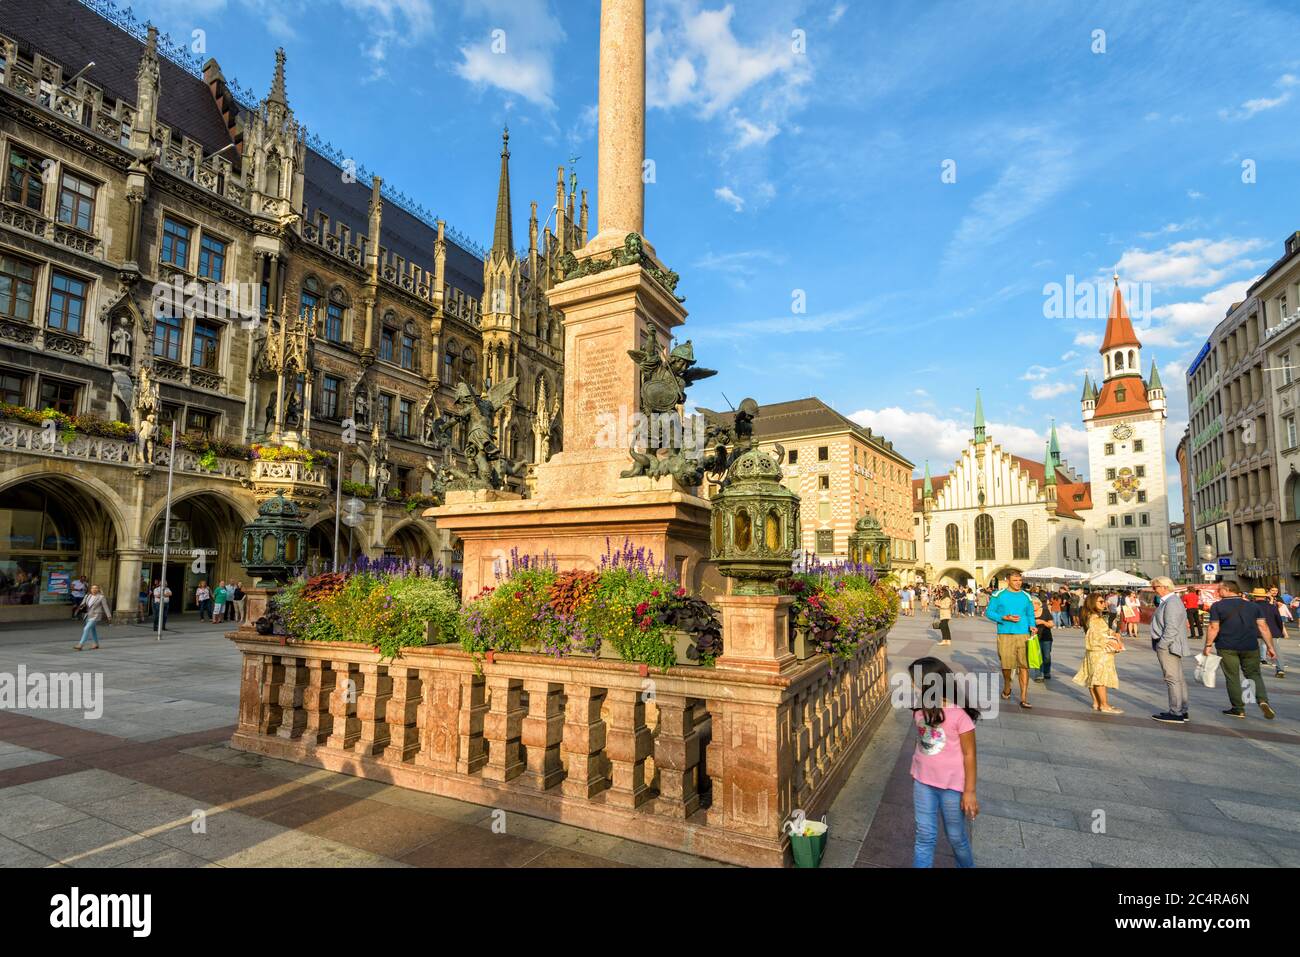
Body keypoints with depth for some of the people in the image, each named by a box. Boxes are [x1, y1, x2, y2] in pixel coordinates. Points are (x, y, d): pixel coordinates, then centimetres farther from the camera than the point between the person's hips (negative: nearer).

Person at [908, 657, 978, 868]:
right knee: (924, 836, 10)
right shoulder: (920, 710, -4)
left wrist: (969, 791, -10)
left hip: (952, 785, -4)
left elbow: (969, 754, -14)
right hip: (923, 782, 4)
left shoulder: (959, 714, -21)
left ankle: (967, 865, 43)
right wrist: (917, 775, 14)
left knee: (956, 836, 17)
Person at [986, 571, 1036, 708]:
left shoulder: (1026, 597, 11)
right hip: (1005, 635, -2)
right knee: (1006, 664, 4)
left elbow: (1030, 615, 19)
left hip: (1023, 635, 2)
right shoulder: (999, 595, 2)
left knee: (1024, 666, -4)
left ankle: (1024, 698, 2)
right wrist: (1004, 618, -11)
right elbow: (989, 613, 2)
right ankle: (1007, 687, 33)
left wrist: (1032, 625, -1)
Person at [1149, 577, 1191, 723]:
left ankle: (1176, 713, -2)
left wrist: (1161, 645, -19)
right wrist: (1160, 645, 17)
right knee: (1179, 678, 15)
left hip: (1168, 646, -11)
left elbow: (1171, 628, -23)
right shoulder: (1168, 601, 15)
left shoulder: (1171, 603, -17)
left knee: (1173, 679, -6)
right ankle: (1182, 711, 22)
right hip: (1171, 646, 11)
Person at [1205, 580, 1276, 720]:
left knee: (1232, 677, 6)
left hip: (1227, 647, -3)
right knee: (1254, 674, 16)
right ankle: (1263, 700, -5)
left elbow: (1214, 628, -10)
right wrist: (1270, 647, 8)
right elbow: (1263, 627, 3)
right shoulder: (1253, 606, 6)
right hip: (1250, 647, 3)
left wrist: (1208, 645, -3)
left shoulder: (1217, 606, -6)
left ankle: (1239, 709, 9)